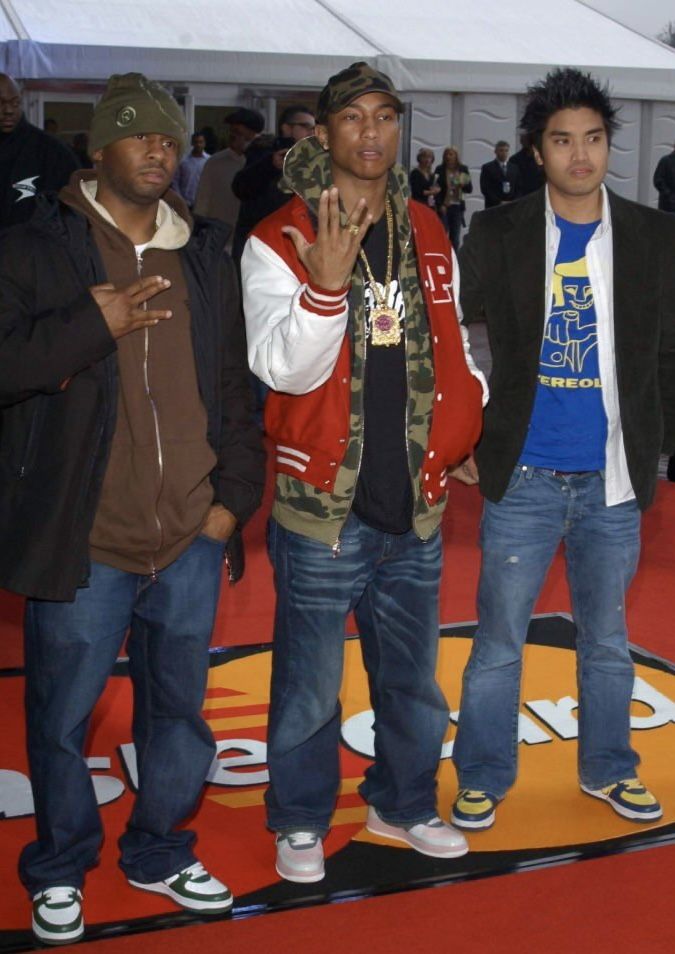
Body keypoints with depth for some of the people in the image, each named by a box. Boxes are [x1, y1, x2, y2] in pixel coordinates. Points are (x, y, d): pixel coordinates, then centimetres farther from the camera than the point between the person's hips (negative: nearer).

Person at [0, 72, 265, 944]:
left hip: (189, 543, 4)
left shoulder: (205, 259, 11)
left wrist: (233, 496, 9)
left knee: (178, 711, 15)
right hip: (83, 544, -4)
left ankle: (160, 852, 35)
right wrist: (94, 327, -18)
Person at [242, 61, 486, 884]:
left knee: (412, 676, 18)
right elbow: (284, 368, -15)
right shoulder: (278, 243, -7)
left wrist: (462, 431, 6)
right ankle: (300, 821, 28)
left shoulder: (428, 236, 9)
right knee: (309, 684, 7)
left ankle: (402, 802, 39)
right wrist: (327, 285, -29)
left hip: (414, 506, 5)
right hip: (323, 508, -5)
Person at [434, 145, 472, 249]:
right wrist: (440, 205, -10)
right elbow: (437, 189, 0)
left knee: (455, 238, 3)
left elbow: (470, 189, 8)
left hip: (458, 207, 2)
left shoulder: (463, 170, 7)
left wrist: (463, 185, -14)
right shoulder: (440, 170, 2)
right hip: (444, 207, -2)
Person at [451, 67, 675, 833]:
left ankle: (607, 768, 34)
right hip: (524, 476, -1)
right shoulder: (497, 235, -3)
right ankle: (482, 777, 24)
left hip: (613, 480, 2)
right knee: (499, 642, 7)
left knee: (606, 638, 16)